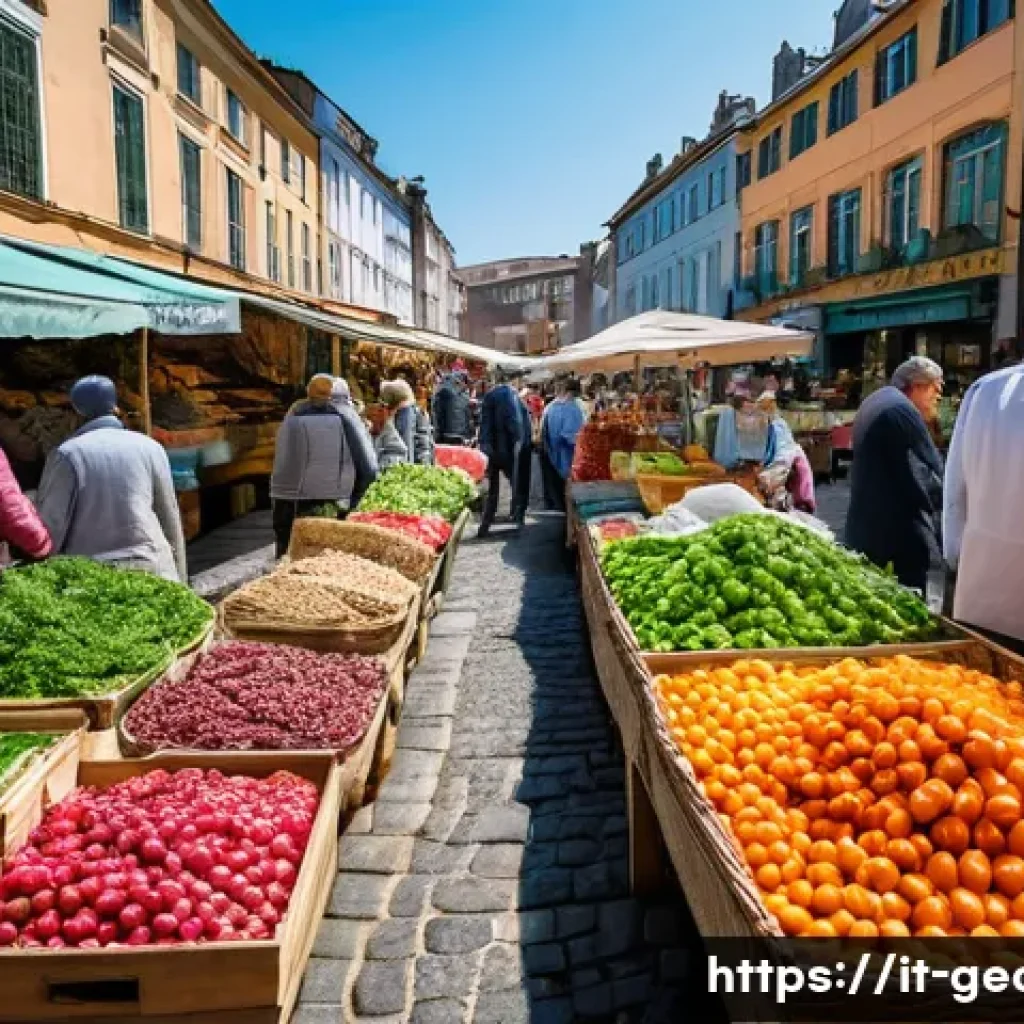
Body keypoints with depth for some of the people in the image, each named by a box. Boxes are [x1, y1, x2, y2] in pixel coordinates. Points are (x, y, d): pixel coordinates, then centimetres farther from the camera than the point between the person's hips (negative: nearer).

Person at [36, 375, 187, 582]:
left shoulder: (67, 455, -1)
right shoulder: (149, 447, 8)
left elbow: (50, 528, -3)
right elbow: (171, 523, 11)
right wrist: (179, 583, 17)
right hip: (151, 567, 3)